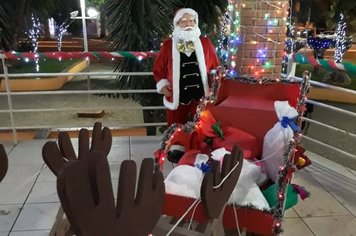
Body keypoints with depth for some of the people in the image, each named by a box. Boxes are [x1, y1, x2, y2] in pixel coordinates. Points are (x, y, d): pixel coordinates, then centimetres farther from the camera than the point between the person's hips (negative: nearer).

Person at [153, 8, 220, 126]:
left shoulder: (205, 42, 6)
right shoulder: (168, 45, 2)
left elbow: (215, 67, 11)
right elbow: (158, 69, 10)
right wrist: (163, 85, -4)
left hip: (202, 98, 1)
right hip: (178, 99, -1)